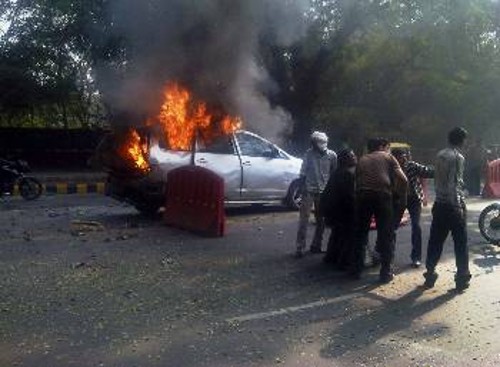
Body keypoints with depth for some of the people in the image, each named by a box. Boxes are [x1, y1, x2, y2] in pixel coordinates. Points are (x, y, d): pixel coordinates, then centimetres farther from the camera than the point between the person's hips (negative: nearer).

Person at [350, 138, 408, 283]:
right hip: (382, 195, -3)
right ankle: (386, 273, 10)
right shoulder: (388, 157, 16)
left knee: (360, 233, 16)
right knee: (385, 236, 7)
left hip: (362, 195, 3)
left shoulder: (362, 160, 26)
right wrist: (396, 191, 24)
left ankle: (356, 270, 20)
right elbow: (403, 180, 6)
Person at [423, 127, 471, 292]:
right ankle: (462, 278, 7)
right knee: (460, 243, 3)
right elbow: (456, 184, -16)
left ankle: (430, 275, 14)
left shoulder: (440, 155, 10)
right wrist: (459, 206, -15)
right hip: (454, 204, -6)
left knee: (435, 241, 11)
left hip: (440, 204, 6)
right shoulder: (458, 157, -11)